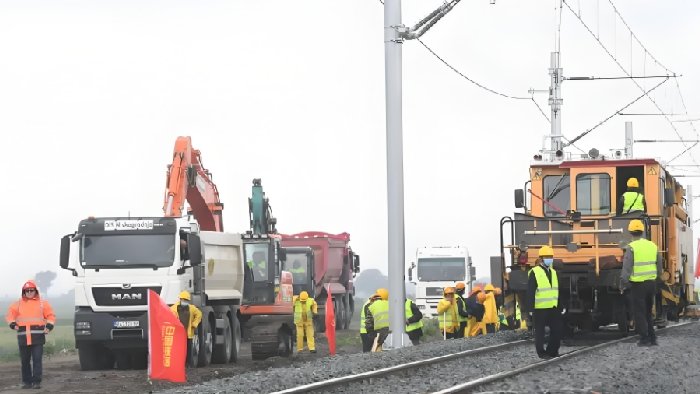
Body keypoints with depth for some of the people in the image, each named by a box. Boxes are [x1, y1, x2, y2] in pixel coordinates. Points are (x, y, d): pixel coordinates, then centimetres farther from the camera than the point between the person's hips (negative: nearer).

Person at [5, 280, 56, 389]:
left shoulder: (42, 303, 7)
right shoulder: (18, 304, 10)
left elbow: (50, 315, 8)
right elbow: (10, 314, 10)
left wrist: (49, 326, -8)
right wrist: (13, 324, -9)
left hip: (38, 337, -2)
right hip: (23, 337, 2)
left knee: (37, 359, -8)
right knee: (25, 360, 7)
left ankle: (37, 381, -6)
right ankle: (26, 381, 16)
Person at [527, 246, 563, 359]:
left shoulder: (553, 272, 14)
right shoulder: (534, 273, -7)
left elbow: (557, 291, 18)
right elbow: (530, 292, -10)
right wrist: (531, 309, -14)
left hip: (553, 307, 6)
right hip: (540, 308, -6)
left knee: (557, 330, 5)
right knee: (540, 331, 2)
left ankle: (552, 351, 17)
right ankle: (541, 353, 11)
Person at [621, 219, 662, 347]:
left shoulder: (632, 247, -10)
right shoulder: (653, 246, 8)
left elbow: (627, 267, -15)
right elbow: (659, 266, 14)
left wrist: (624, 282, -10)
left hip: (638, 284, -6)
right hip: (651, 282, 6)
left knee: (640, 313, 1)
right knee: (648, 312, 17)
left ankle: (645, 339, -1)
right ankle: (652, 338, 16)